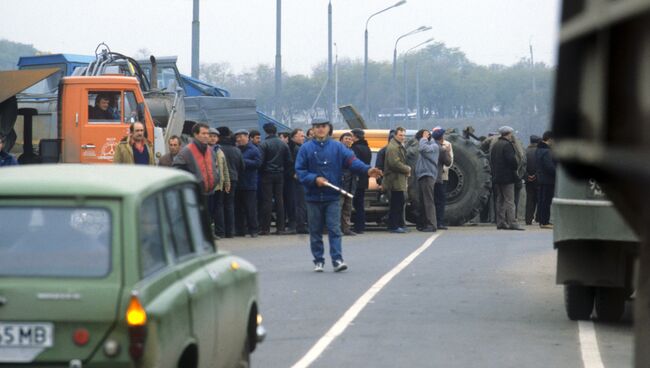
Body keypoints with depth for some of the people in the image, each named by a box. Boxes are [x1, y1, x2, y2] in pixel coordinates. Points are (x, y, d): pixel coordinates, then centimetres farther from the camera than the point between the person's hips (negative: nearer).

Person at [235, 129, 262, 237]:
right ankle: (239, 229, 14)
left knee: (250, 208, -4)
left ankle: (253, 230, 0)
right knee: (238, 208, 8)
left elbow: (258, 163, -12)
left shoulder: (254, 150, -2)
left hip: (249, 185, -5)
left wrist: (244, 162, -14)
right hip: (237, 184, 5)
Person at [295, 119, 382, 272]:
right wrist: (315, 179, -16)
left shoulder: (337, 147, 2)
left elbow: (351, 160, -10)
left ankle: (337, 260, -9)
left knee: (335, 229, -7)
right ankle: (318, 261, 16)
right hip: (314, 197, 1)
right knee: (315, 231, 7)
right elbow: (300, 170, 0)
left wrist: (367, 170, -26)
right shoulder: (306, 148, 2)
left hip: (332, 197, -1)